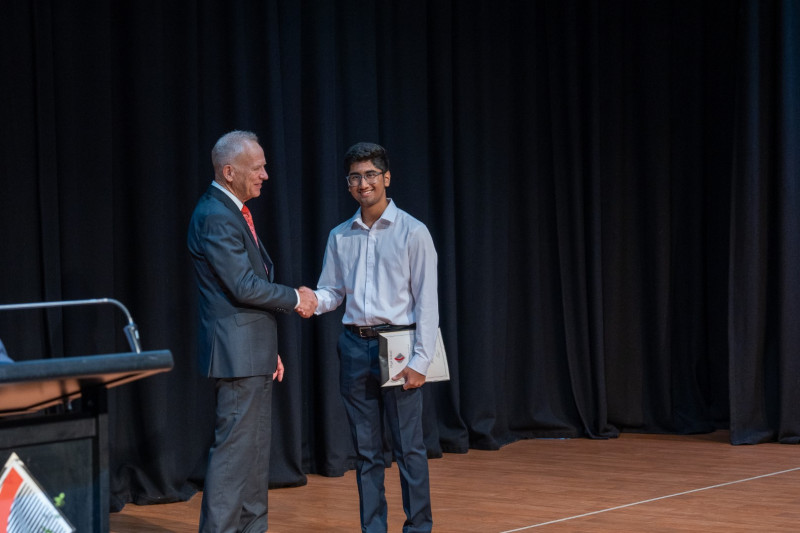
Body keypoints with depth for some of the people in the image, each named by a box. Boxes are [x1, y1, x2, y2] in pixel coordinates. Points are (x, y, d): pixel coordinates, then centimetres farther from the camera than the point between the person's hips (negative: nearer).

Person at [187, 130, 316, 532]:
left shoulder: (233, 212, 15)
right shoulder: (215, 218, -17)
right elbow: (244, 286, -22)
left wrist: (269, 350, 20)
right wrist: (296, 298, -8)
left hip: (253, 354, 10)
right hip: (237, 354, -10)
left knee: (255, 449, 14)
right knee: (234, 448, -8)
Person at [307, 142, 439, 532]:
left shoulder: (412, 232, -4)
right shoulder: (339, 237, 10)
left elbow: (427, 300, -6)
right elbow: (332, 291, 14)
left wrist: (420, 360, -12)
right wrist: (313, 301, -11)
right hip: (355, 346, 4)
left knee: (408, 447, -2)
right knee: (366, 450, 9)